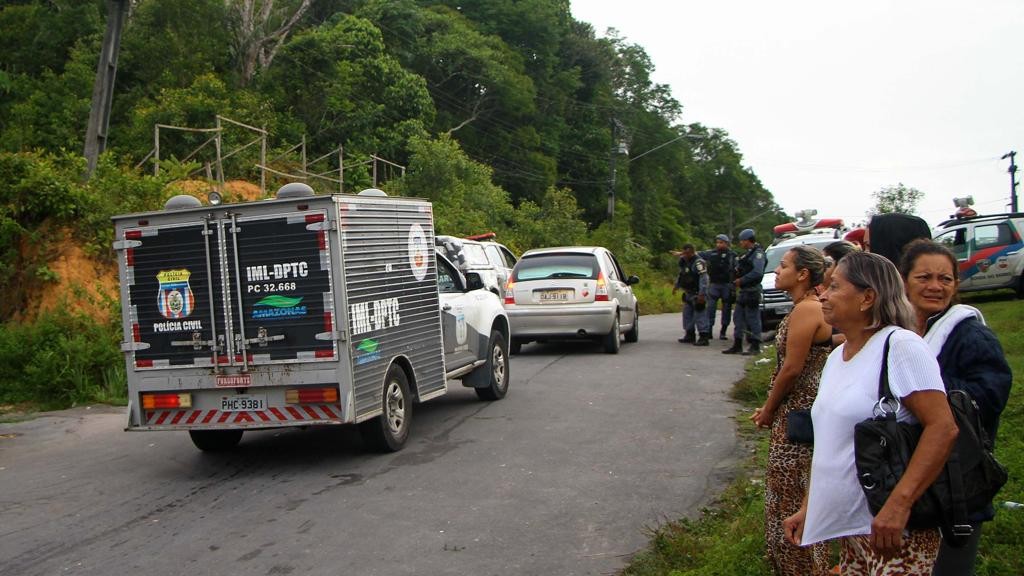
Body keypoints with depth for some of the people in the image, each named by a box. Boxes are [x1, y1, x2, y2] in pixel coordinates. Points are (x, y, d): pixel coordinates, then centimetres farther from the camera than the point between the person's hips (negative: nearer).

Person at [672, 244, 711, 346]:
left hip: (697, 295, -10)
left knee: (700, 315, -9)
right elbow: (680, 275, 28)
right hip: (688, 294, 10)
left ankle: (704, 337, -8)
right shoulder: (685, 262, 11)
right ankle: (690, 335, 25)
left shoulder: (699, 262, -18)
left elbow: (703, 279, -24)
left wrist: (702, 294, -29)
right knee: (687, 315, 15)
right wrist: (676, 286, 24)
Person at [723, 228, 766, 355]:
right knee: (738, 317, 11)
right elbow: (740, 269, 26)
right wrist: (737, 279, 5)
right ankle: (737, 345, 17)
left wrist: (742, 280, -16)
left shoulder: (758, 253, -11)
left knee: (752, 319, -6)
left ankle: (755, 347, 0)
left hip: (752, 291, -10)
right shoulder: (747, 253, 19)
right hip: (743, 291, 10)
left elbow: (758, 272, -23)